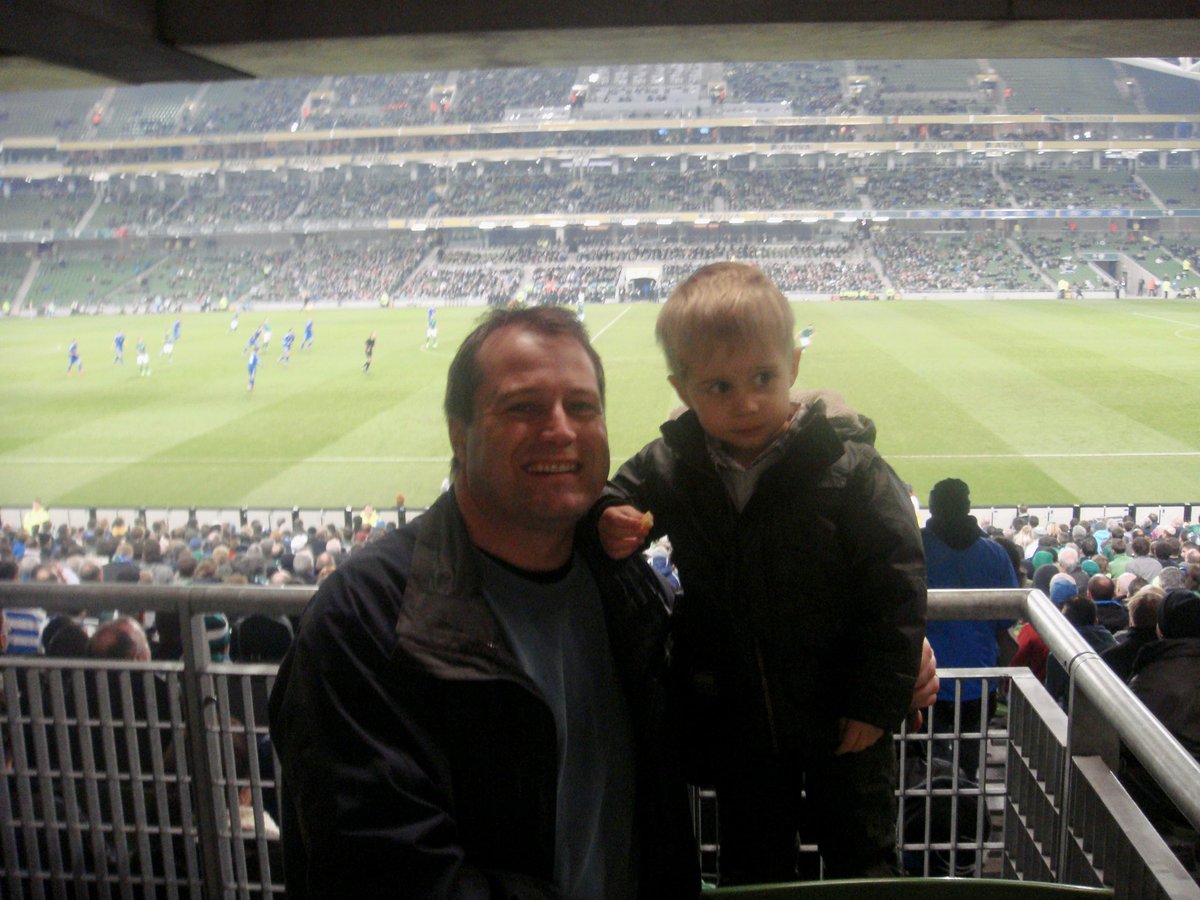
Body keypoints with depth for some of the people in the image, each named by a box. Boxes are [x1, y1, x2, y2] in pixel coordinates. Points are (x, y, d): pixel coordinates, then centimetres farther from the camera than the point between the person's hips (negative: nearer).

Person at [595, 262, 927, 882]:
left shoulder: (850, 468, -21)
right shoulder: (669, 466, -12)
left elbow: (898, 591, -15)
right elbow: (617, 499, 7)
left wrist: (876, 703, -12)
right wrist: (609, 525, -19)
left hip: (841, 721, -3)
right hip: (736, 722, 3)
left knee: (863, 859, 19)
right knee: (750, 866, 23)